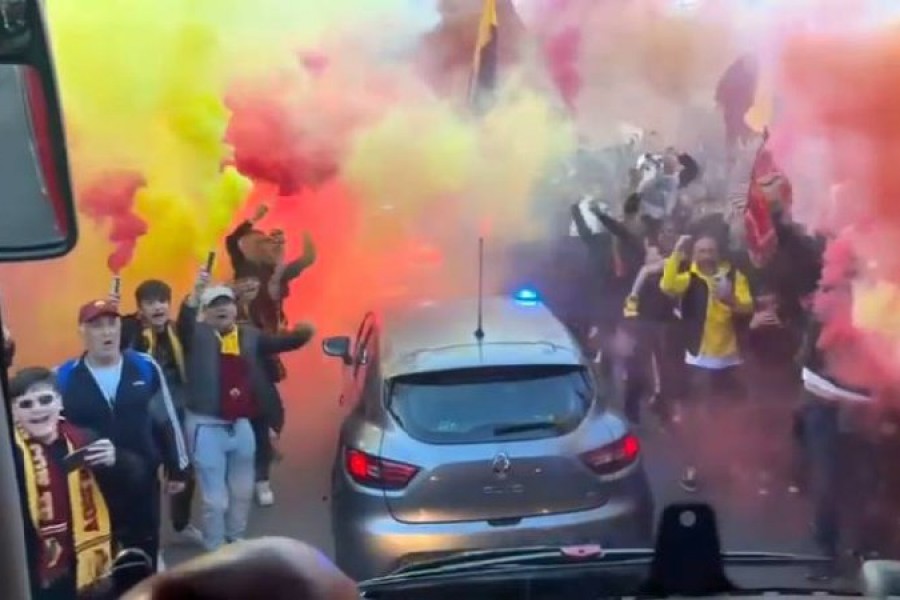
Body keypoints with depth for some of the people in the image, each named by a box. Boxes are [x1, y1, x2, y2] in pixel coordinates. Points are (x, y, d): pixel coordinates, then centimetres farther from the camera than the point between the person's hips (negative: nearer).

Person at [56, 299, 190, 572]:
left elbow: (167, 420, 4)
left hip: (143, 482, 1)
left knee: (146, 553, 17)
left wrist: (178, 469, 8)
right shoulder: (63, 378, -9)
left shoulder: (145, 367, -5)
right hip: (89, 487, -1)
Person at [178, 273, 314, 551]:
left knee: (242, 492, 21)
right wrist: (195, 294, -45)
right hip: (207, 427, -5)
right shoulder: (198, 335, -6)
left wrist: (301, 333, -22)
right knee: (216, 499, 2)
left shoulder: (249, 335, 6)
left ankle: (236, 543, 42)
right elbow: (185, 320, -25)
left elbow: (282, 342, 0)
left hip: (241, 425, 5)